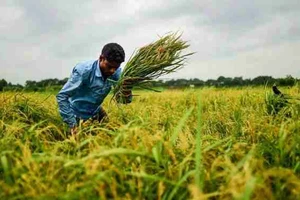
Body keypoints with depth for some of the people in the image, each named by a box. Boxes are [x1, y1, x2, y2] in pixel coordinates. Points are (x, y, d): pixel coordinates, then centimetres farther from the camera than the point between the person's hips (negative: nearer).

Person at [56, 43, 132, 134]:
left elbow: (121, 99, -17)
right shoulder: (84, 70, -29)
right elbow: (61, 96, -25)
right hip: (77, 115, -4)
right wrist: (72, 124, -27)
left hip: (95, 112, 5)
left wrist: (126, 89, -41)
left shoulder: (116, 72, -16)